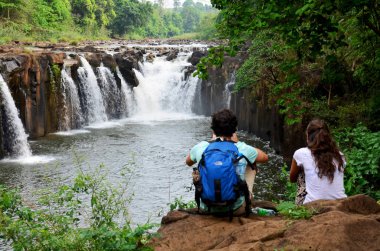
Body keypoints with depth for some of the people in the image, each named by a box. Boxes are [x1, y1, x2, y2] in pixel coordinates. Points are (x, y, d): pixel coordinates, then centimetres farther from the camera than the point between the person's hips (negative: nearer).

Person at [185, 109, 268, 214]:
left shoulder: (201, 147, -10)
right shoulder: (243, 150, -13)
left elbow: (188, 162, 15)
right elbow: (265, 157, 10)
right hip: (236, 209, -1)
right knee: (251, 163, 18)